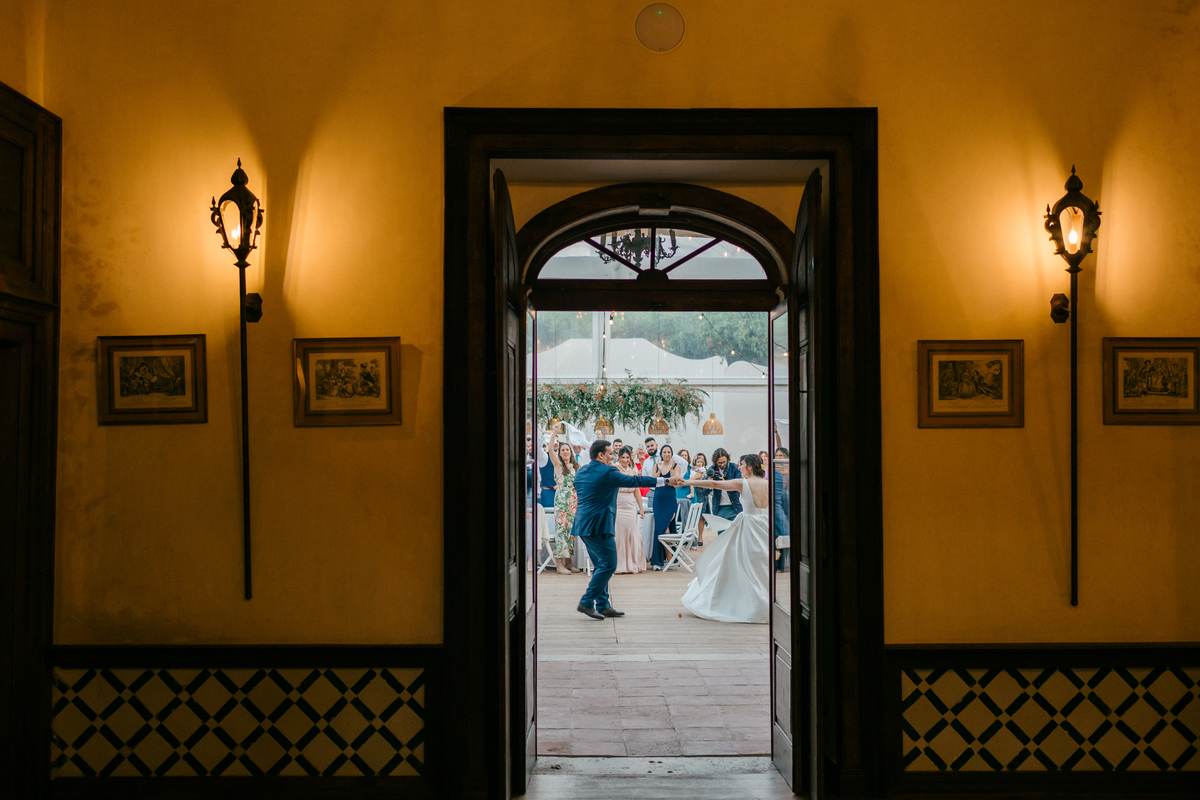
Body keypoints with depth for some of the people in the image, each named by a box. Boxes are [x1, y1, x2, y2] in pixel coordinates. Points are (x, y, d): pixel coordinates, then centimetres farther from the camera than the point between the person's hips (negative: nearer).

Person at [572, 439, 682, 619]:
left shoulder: (581, 471, 12)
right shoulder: (607, 472, -12)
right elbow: (635, 481, -9)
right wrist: (667, 481, -3)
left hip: (583, 524, 9)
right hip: (598, 525, -9)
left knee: (601, 565, 14)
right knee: (608, 565, -4)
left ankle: (603, 605, 16)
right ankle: (586, 603, -4)